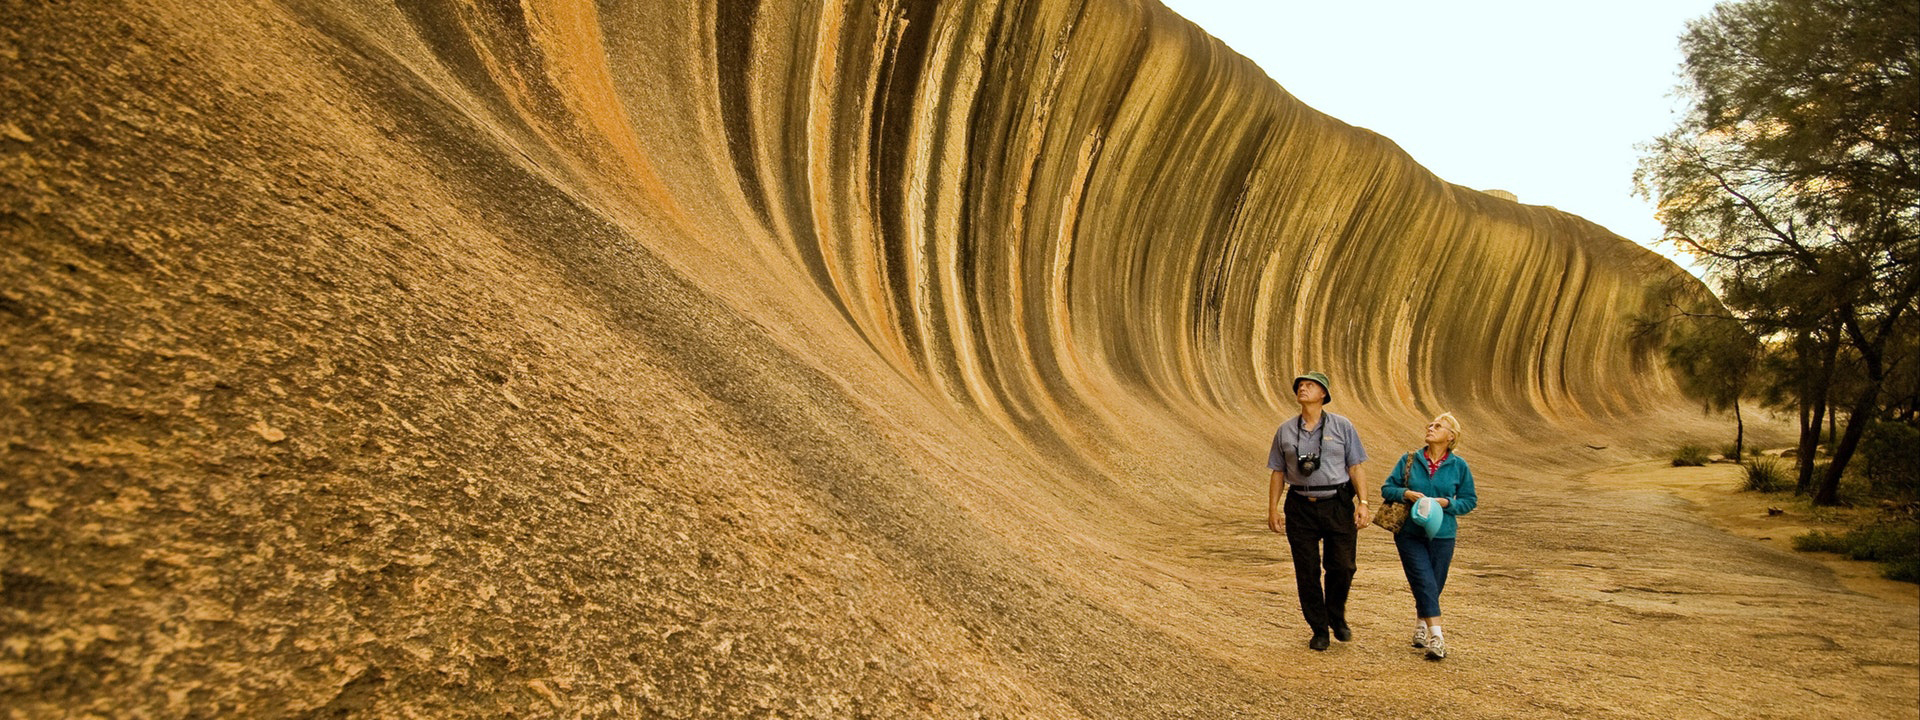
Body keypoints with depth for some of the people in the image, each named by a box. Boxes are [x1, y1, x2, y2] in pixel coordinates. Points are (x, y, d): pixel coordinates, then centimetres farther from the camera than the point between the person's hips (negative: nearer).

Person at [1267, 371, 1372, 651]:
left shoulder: (1342, 426, 3)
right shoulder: (1285, 431, 7)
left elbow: (1355, 468, 2)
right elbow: (1278, 472, 9)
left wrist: (1362, 502, -7)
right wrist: (1273, 509, 5)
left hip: (1338, 505, -1)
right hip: (1301, 508, 1)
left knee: (1342, 567, -1)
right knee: (1307, 571, 3)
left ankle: (1337, 617, 28)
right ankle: (1319, 629, 19)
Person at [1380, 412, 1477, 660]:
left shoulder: (1458, 466, 2)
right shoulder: (1409, 460, 2)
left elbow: (1470, 500, 6)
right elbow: (1386, 489, 5)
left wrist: (1446, 502, -12)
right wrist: (1406, 494, -14)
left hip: (1442, 536, 1)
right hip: (1410, 534, -1)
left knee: (1433, 587, 9)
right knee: (1425, 584, -11)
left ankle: (1420, 628, 32)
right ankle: (1436, 637, -11)